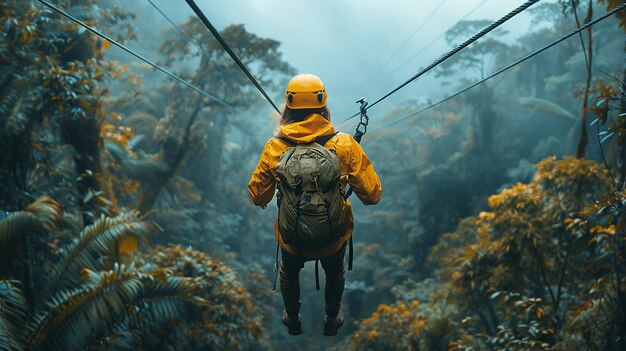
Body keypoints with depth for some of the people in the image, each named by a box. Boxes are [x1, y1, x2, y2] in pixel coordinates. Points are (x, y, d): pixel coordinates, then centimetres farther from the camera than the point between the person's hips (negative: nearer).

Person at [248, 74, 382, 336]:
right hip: (334, 237, 0)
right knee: (335, 274, 35)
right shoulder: (344, 145, -23)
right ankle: (332, 320, 56)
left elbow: (258, 198, -8)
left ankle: (293, 320, 57)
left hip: (291, 239, 0)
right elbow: (373, 194, -18)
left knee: (289, 273, 35)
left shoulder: (274, 148, -20)